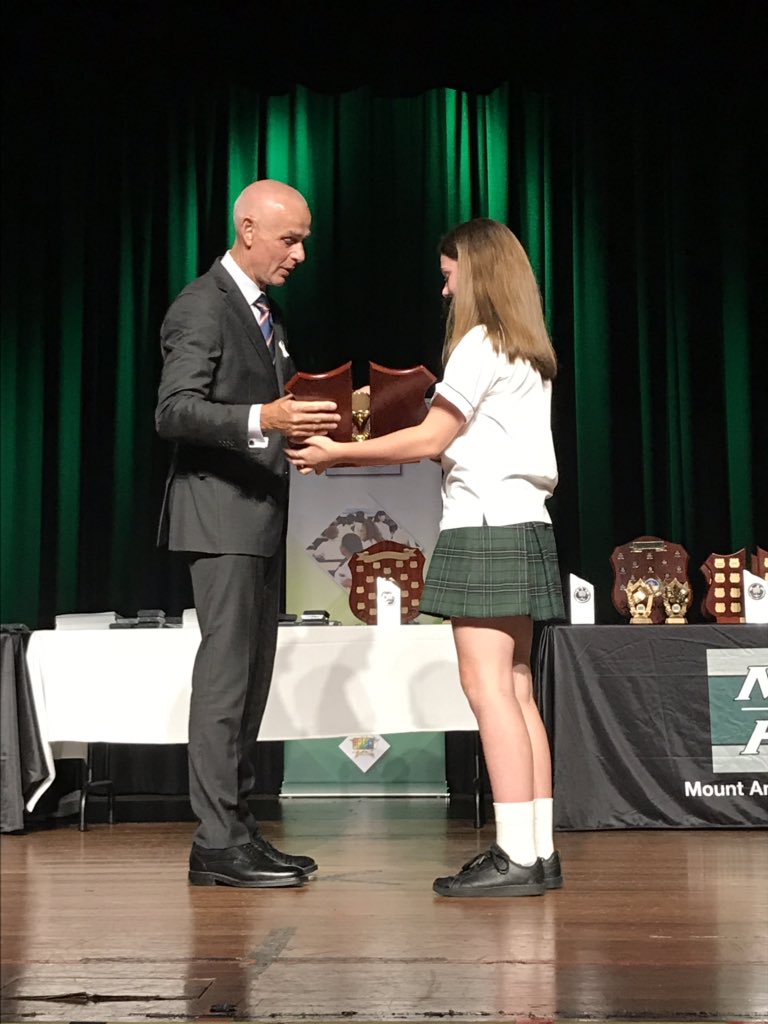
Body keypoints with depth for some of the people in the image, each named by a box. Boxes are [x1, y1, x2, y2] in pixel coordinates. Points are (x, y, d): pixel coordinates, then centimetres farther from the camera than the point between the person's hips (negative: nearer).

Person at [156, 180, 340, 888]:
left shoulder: (266, 310, 19)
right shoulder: (202, 307, -9)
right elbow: (174, 412, -19)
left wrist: (309, 420, 6)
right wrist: (264, 419, -32)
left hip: (262, 514, 9)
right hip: (221, 514, -9)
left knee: (252, 674, 10)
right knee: (226, 671, -9)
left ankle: (238, 825, 17)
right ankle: (218, 843, -3)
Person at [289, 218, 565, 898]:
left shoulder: (480, 343, -7)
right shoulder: (530, 353, 20)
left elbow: (431, 440, -9)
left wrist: (338, 454, -3)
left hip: (486, 528, -9)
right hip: (525, 527, 9)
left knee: (488, 687, -10)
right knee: (514, 690, 7)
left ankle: (516, 856, -11)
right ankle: (540, 850, 8)